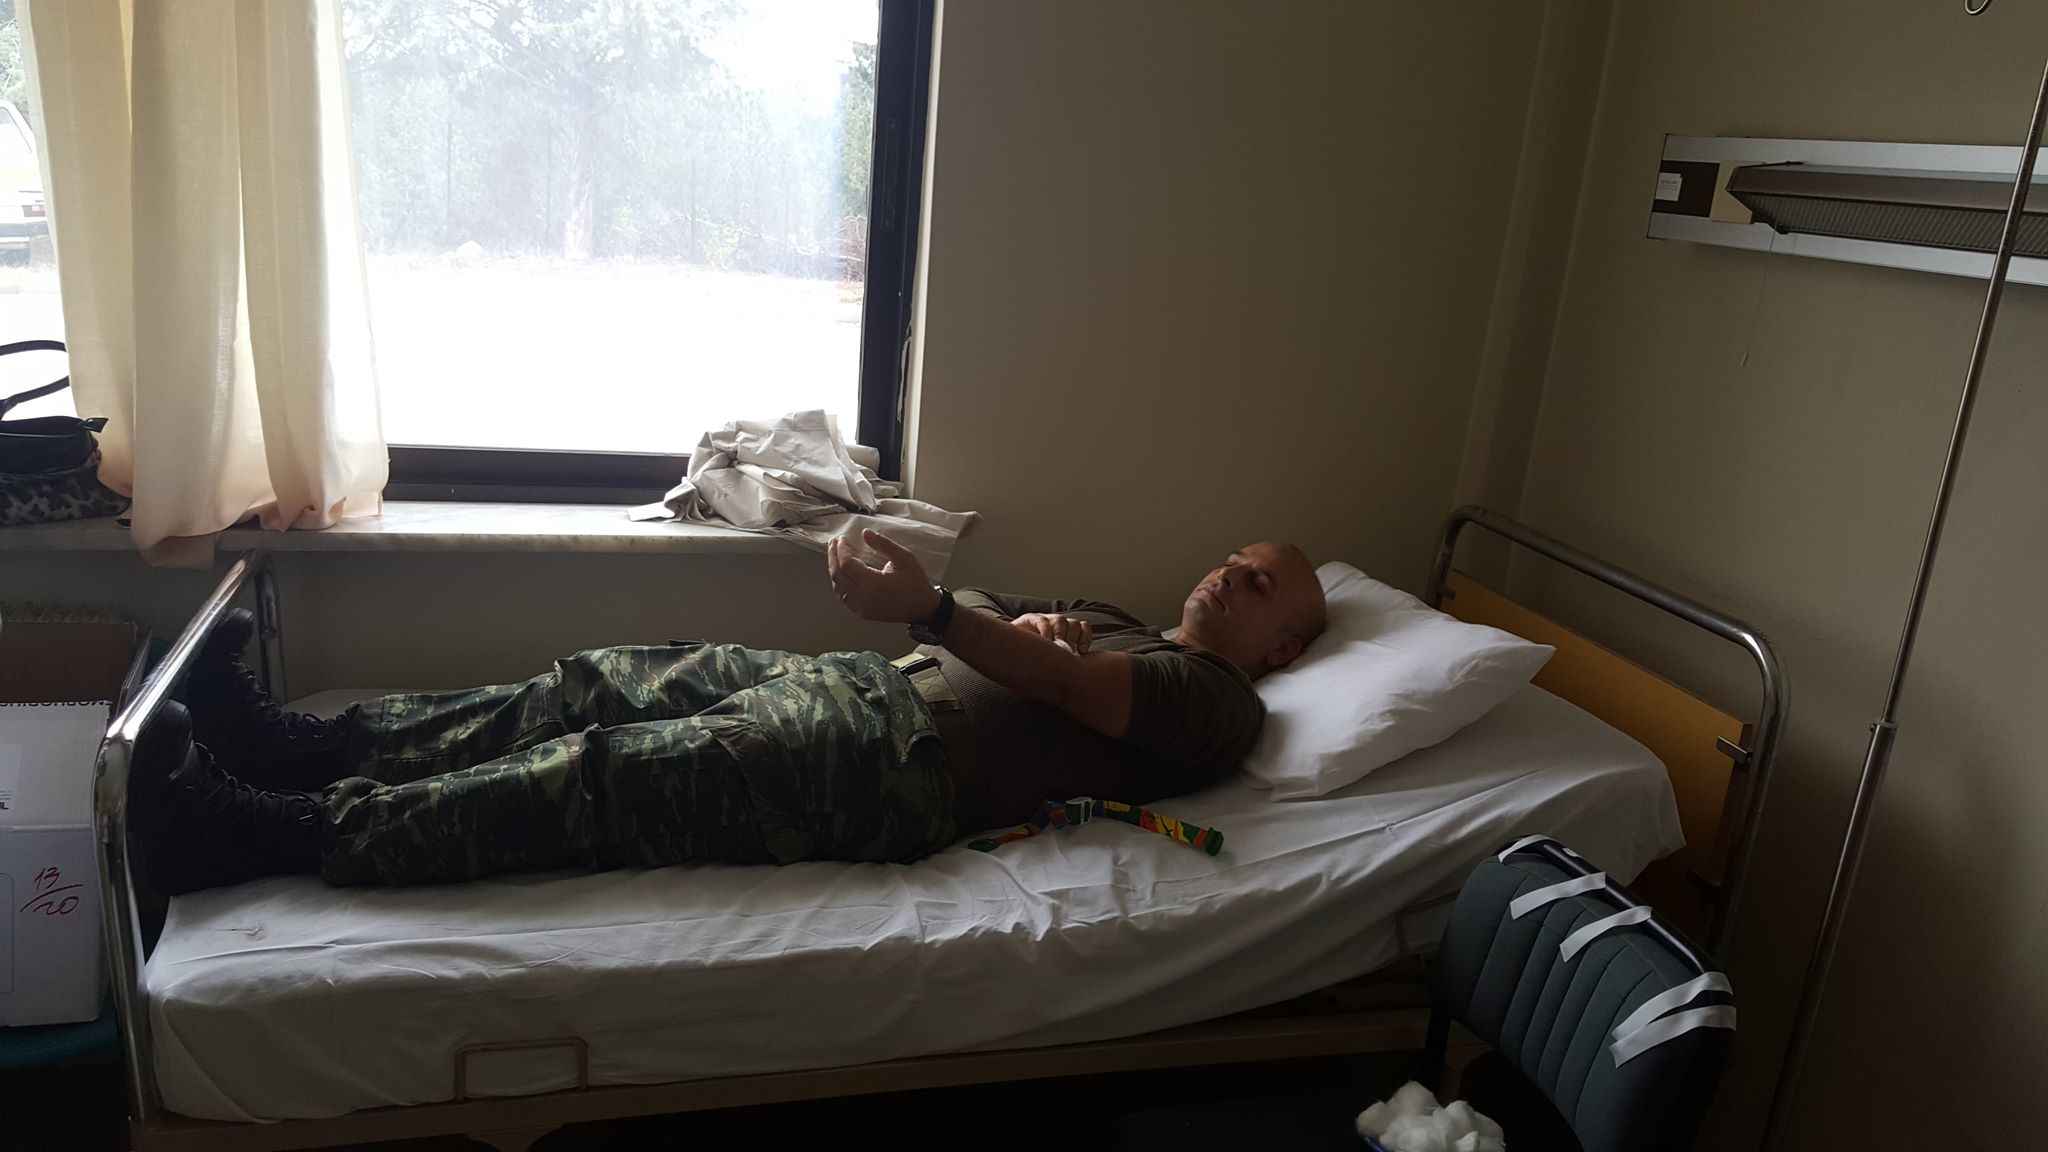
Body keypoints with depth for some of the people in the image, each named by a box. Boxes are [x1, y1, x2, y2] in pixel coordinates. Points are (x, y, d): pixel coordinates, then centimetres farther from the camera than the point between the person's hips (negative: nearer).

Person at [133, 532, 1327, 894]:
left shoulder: (1219, 702, 4)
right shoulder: (1107, 620, 31)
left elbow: (1061, 683, -14)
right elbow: (989, 634, 27)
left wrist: (931, 610, -26)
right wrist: (1011, 619, 4)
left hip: (899, 763, -8)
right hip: (858, 685, 8)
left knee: (607, 775, -19)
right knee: (595, 686, -4)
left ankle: (277, 830, -19)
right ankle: (300, 739, -2)